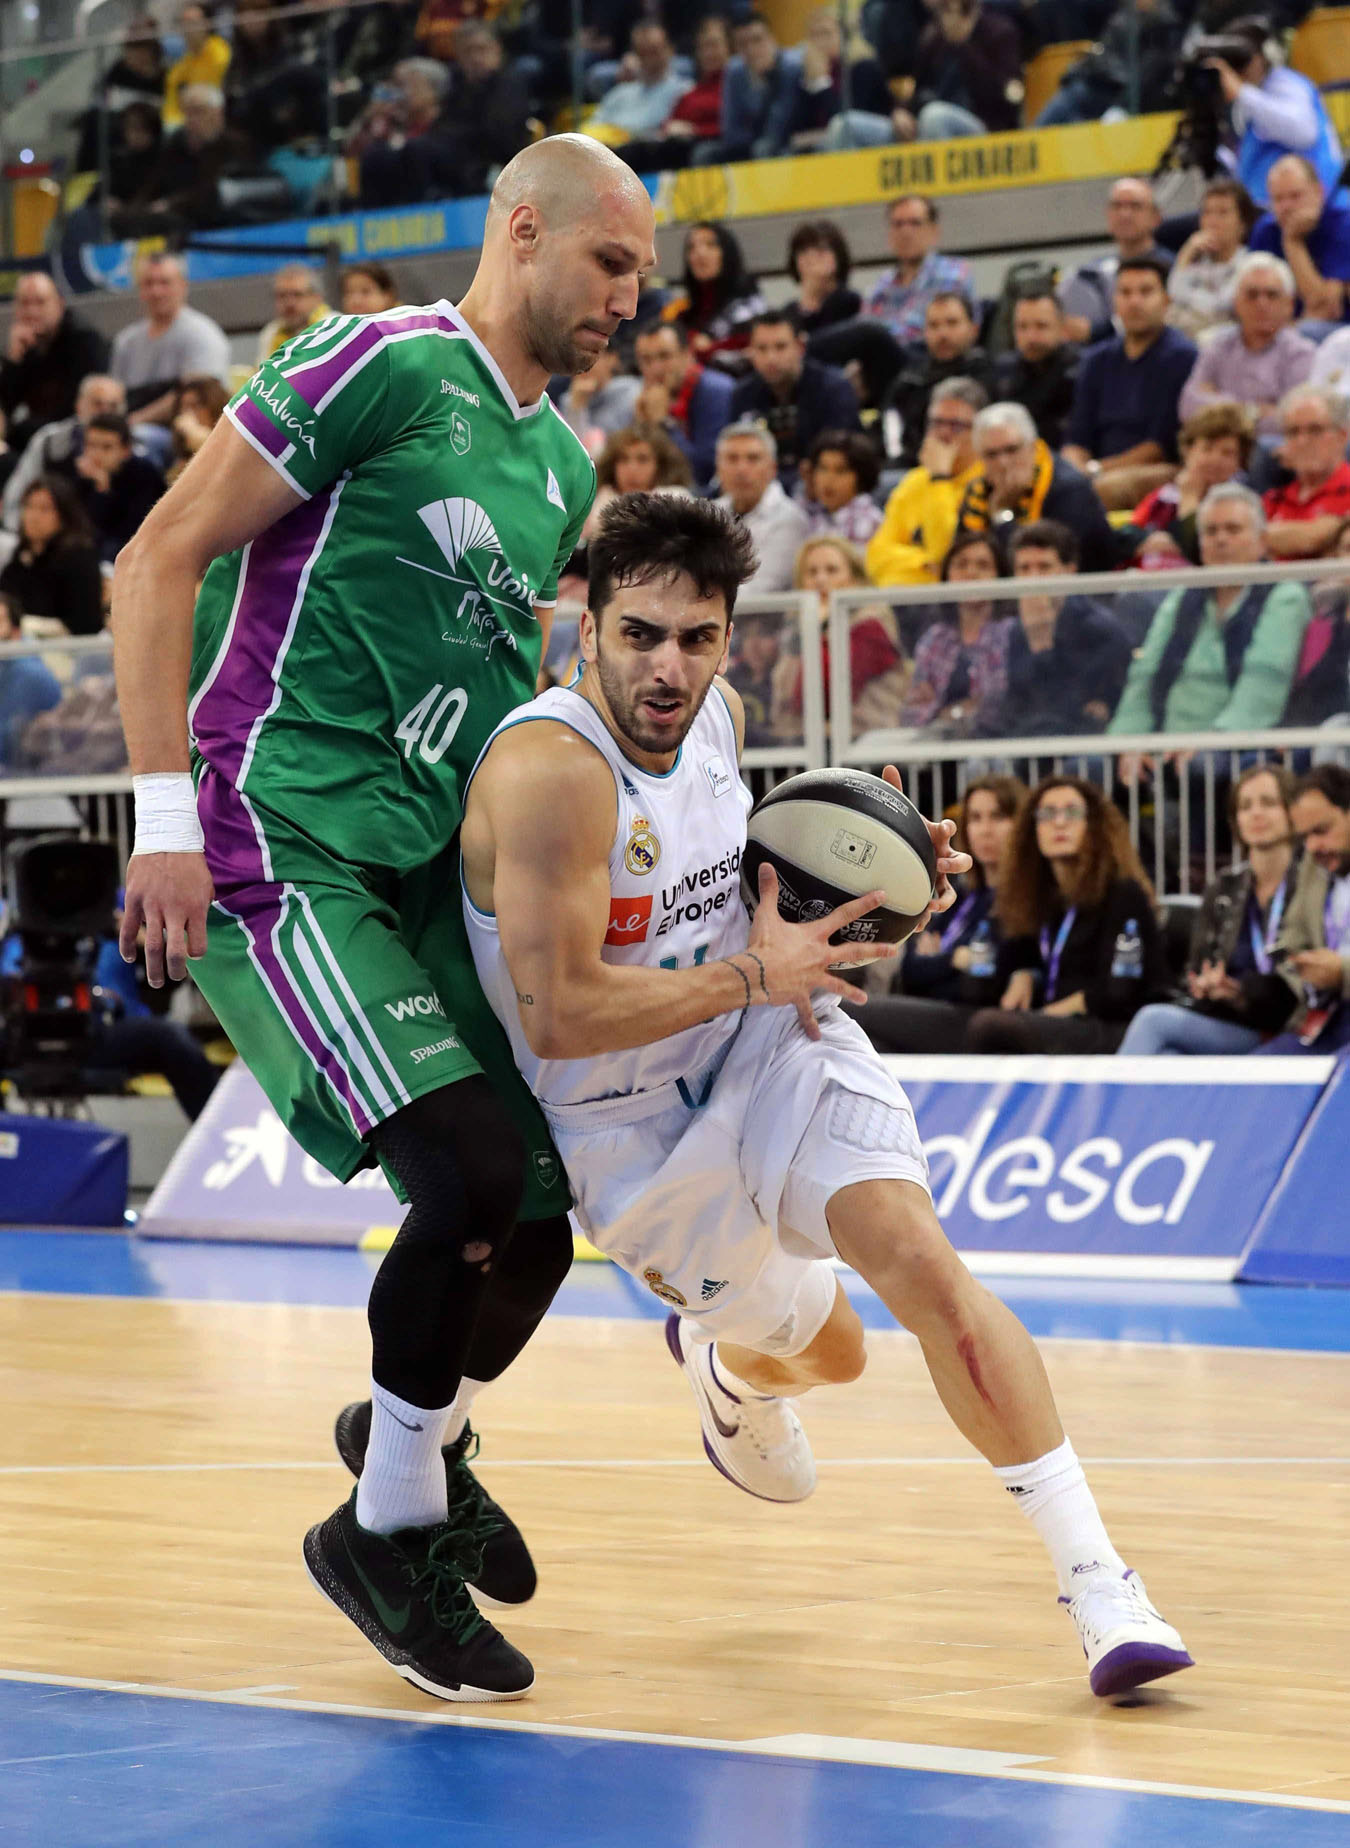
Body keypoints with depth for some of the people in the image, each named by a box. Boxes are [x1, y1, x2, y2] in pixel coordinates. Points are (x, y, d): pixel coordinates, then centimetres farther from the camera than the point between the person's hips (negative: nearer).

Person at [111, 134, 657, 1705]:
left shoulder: (561, 466, 16)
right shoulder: (382, 367, -9)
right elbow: (159, 559, -12)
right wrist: (165, 814, -18)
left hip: (427, 868, 8)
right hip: (274, 852, -8)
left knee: (537, 1215, 4)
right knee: (478, 1172, -20)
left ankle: (422, 1434, 35)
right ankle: (389, 1525, 1)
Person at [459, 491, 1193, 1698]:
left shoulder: (715, 714, -6)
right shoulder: (551, 772, -29)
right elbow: (558, 1017, -33)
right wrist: (754, 975, -23)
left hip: (767, 1043, 4)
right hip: (632, 1123, -4)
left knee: (921, 1261, -20)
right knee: (823, 1350, 14)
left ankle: (1100, 1585, -18)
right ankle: (727, 1367, 55)